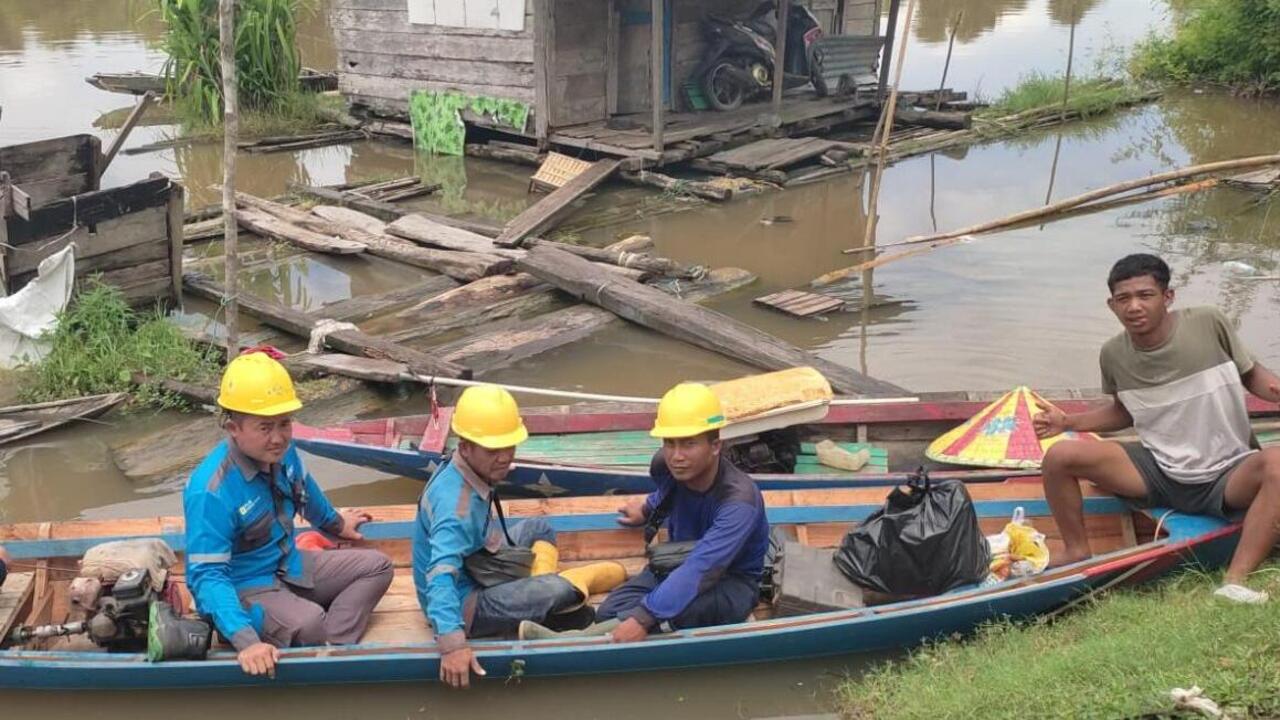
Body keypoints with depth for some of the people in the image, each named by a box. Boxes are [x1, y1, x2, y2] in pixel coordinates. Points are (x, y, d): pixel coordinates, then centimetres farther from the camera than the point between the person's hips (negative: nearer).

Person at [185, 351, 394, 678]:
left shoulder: (282, 452, -7)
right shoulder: (211, 492, -30)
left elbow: (304, 489, 17)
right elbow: (207, 575, -32)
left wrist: (335, 523, 37)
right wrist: (246, 640, -44)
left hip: (290, 567, 9)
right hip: (243, 589, -9)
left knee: (377, 566, 4)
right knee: (308, 623, -37)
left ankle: (332, 650, -14)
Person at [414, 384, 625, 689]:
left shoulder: (467, 471, -4)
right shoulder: (454, 503, -32)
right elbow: (441, 575, -44)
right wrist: (452, 643, -54)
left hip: (474, 575, 10)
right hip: (463, 606, -10)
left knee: (538, 529, 22)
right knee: (561, 590, -26)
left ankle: (539, 606, -1)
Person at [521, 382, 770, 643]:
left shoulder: (739, 500, -33)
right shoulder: (664, 466, -11)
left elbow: (700, 568, -46)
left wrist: (644, 618, -53)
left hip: (732, 585, -8)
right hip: (677, 564, 8)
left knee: (678, 605, -40)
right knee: (610, 613, -18)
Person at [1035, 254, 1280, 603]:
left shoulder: (1209, 324, -13)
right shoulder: (1114, 355, -3)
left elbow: (1251, 374, 1)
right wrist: (1067, 422, 2)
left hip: (1226, 475, -2)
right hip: (1158, 471, 3)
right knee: (1059, 457, -15)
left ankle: (1235, 581, -36)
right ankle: (1076, 554, 4)